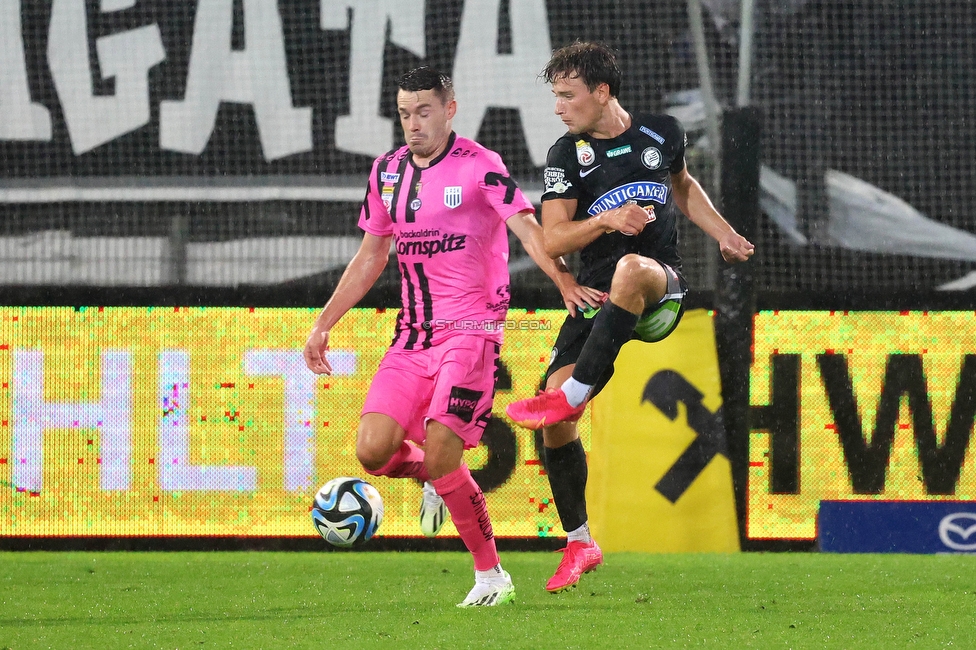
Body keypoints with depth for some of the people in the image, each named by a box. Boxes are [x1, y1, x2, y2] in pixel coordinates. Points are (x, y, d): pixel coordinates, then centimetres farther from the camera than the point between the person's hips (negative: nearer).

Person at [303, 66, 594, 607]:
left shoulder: (479, 166, -8)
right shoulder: (387, 171, 11)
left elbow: (526, 227, -20)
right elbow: (371, 254, 21)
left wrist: (565, 282, -37)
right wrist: (323, 324, 19)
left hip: (470, 329, -6)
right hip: (412, 334, 6)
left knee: (441, 458, -17)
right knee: (373, 451, -11)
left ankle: (491, 575, 0)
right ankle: (432, 476, 24)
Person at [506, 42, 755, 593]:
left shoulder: (663, 133, 6)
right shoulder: (567, 155, 3)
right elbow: (553, 240, -3)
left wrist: (726, 235, 17)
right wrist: (606, 220, -19)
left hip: (662, 294, -2)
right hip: (597, 297, 2)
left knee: (631, 268, -40)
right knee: (555, 422, -14)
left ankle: (572, 394, -39)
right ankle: (579, 544, 3)